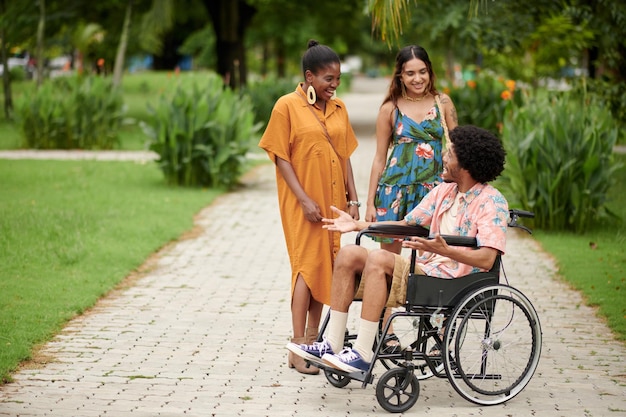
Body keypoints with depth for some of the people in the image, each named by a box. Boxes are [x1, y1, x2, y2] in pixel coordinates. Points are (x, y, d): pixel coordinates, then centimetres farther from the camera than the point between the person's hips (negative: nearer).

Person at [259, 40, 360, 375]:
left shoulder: (338, 108, 9)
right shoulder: (288, 106, -7)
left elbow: (345, 155, 13)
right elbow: (281, 157, -9)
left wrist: (352, 199, 7)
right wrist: (305, 200, -15)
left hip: (333, 201, 6)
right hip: (303, 203, -6)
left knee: (326, 266, 8)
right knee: (307, 266, -9)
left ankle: (312, 338, 19)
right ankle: (298, 348, -6)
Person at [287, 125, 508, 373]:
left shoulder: (491, 202, -10)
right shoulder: (443, 191, 16)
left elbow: (486, 260, -22)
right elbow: (406, 224, 22)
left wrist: (444, 250, -37)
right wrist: (357, 225, 16)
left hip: (453, 280, -9)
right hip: (426, 269, 9)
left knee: (378, 258, -28)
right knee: (349, 254, -4)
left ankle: (362, 354, -29)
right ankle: (332, 344, -9)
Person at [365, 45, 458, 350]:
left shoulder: (443, 104, 5)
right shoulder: (390, 109, 4)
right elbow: (380, 158, 8)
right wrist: (370, 202, 5)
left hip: (433, 190, 0)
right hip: (395, 188, 0)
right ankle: (386, 330, 11)